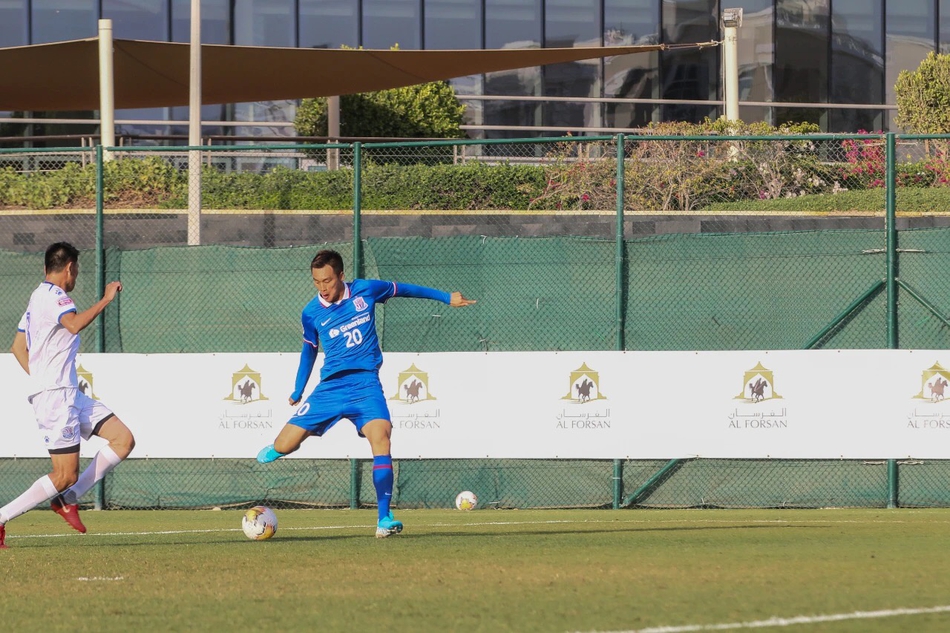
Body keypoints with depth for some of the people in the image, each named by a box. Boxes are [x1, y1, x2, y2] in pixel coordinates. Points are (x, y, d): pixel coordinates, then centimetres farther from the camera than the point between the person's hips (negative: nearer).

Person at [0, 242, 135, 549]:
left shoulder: (38, 297, 19)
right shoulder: (53, 297, -12)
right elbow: (75, 324, -32)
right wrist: (105, 300, -23)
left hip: (69, 393, 10)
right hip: (55, 396, -10)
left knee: (124, 440, 3)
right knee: (66, 475, -10)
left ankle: (68, 499, 3)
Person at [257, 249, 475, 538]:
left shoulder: (366, 290, -2)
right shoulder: (311, 313, 2)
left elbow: (404, 289, 14)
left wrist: (447, 297, 20)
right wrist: (298, 391, 24)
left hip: (365, 384, -1)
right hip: (330, 387, 1)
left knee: (381, 437, -27)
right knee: (284, 446, -5)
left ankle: (384, 518, -25)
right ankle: (274, 451, 35)